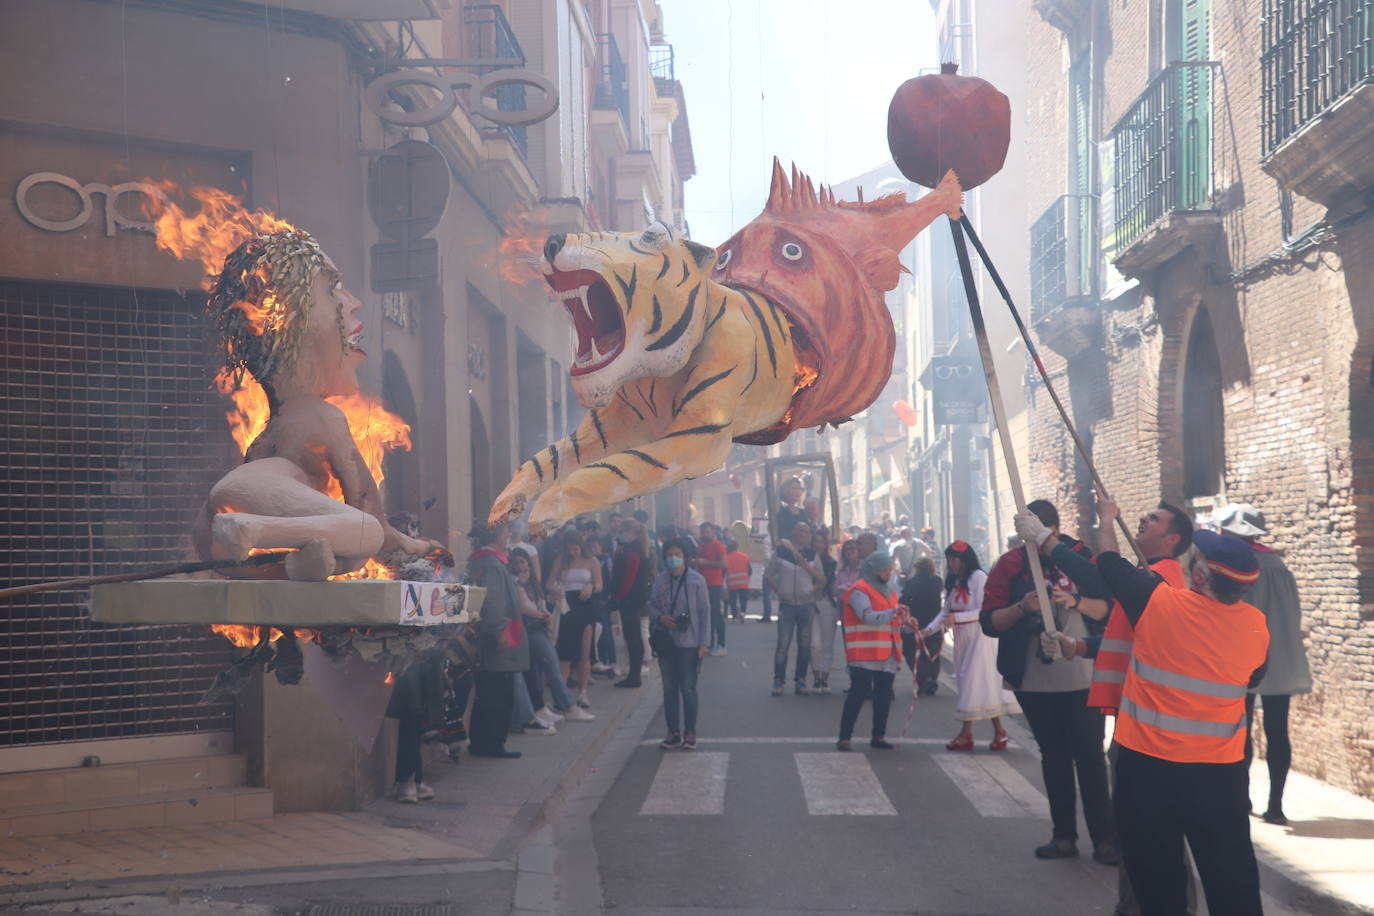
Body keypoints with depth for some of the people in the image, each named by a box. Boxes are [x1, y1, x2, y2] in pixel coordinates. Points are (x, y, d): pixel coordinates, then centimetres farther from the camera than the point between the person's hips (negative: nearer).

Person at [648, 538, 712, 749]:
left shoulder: (696, 580, -7)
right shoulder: (659, 580, 2)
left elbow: (705, 612, -5)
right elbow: (651, 605, 11)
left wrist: (704, 642, -9)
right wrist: (660, 617, -12)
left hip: (689, 643, -3)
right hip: (665, 642, 3)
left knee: (688, 688, 3)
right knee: (669, 688, 9)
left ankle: (690, 733, 14)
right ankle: (673, 733, 18)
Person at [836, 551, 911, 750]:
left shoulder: (889, 590, 20)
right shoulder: (859, 591, -7)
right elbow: (868, 616, -22)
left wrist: (904, 621, 6)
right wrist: (893, 612, -32)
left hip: (888, 654, 8)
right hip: (864, 654, -8)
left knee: (884, 695, 8)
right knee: (859, 693, -9)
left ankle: (878, 736, 17)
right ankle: (844, 737, -6)